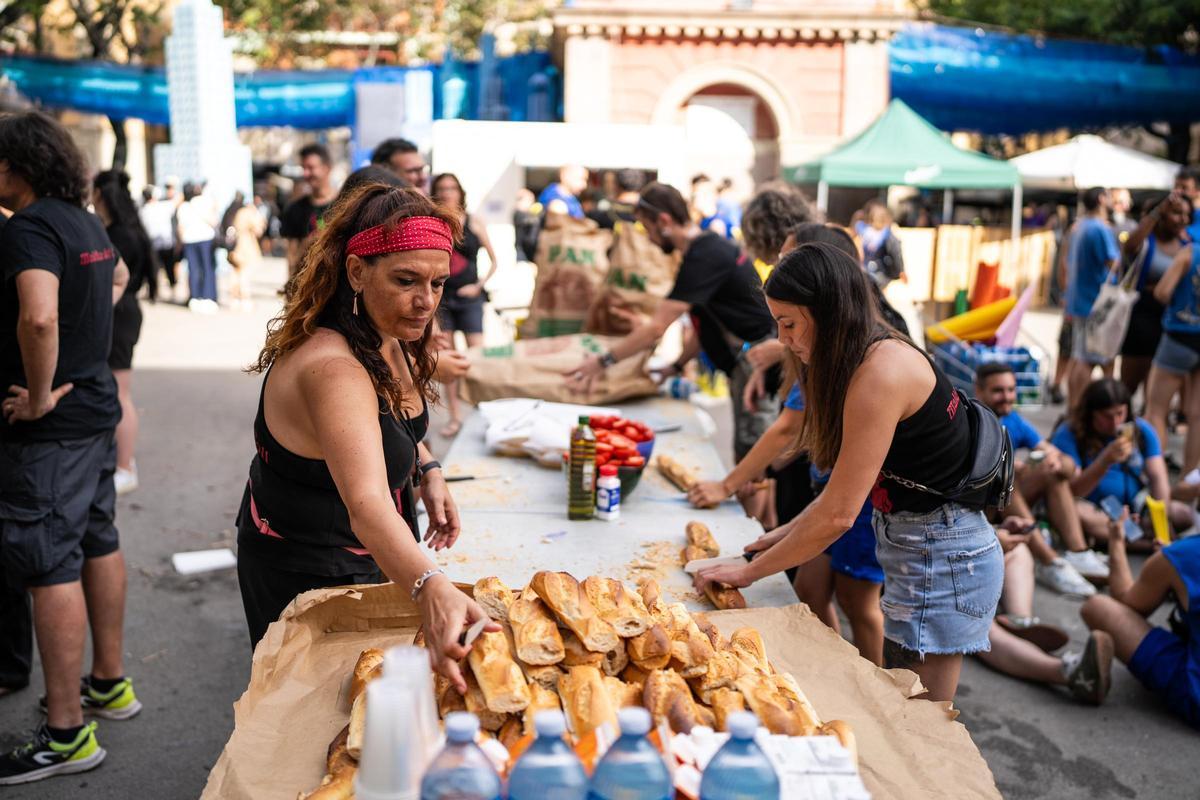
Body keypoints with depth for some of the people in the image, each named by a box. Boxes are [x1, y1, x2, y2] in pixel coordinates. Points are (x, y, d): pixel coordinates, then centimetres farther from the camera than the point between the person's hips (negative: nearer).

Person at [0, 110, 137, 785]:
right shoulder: (85, 222, 11)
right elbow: (118, 275, 33)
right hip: (96, 407, 10)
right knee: (98, 545, 17)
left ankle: (66, 735, 4)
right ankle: (110, 684, 32)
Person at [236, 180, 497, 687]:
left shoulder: (387, 338, -7)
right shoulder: (332, 368, -36)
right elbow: (367, 506, -51)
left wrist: (428, 472, -1)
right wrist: (431, 589, -67)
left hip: (368, 555, 9)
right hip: (308, 573, -9)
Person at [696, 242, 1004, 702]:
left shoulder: (882, 371, -23)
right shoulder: (870, 360, 7)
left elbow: (839, 514, -22)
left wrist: (750, 571, -13)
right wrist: (790, 533, 6)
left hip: (941, 556, -10)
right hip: (917, 547, 10)